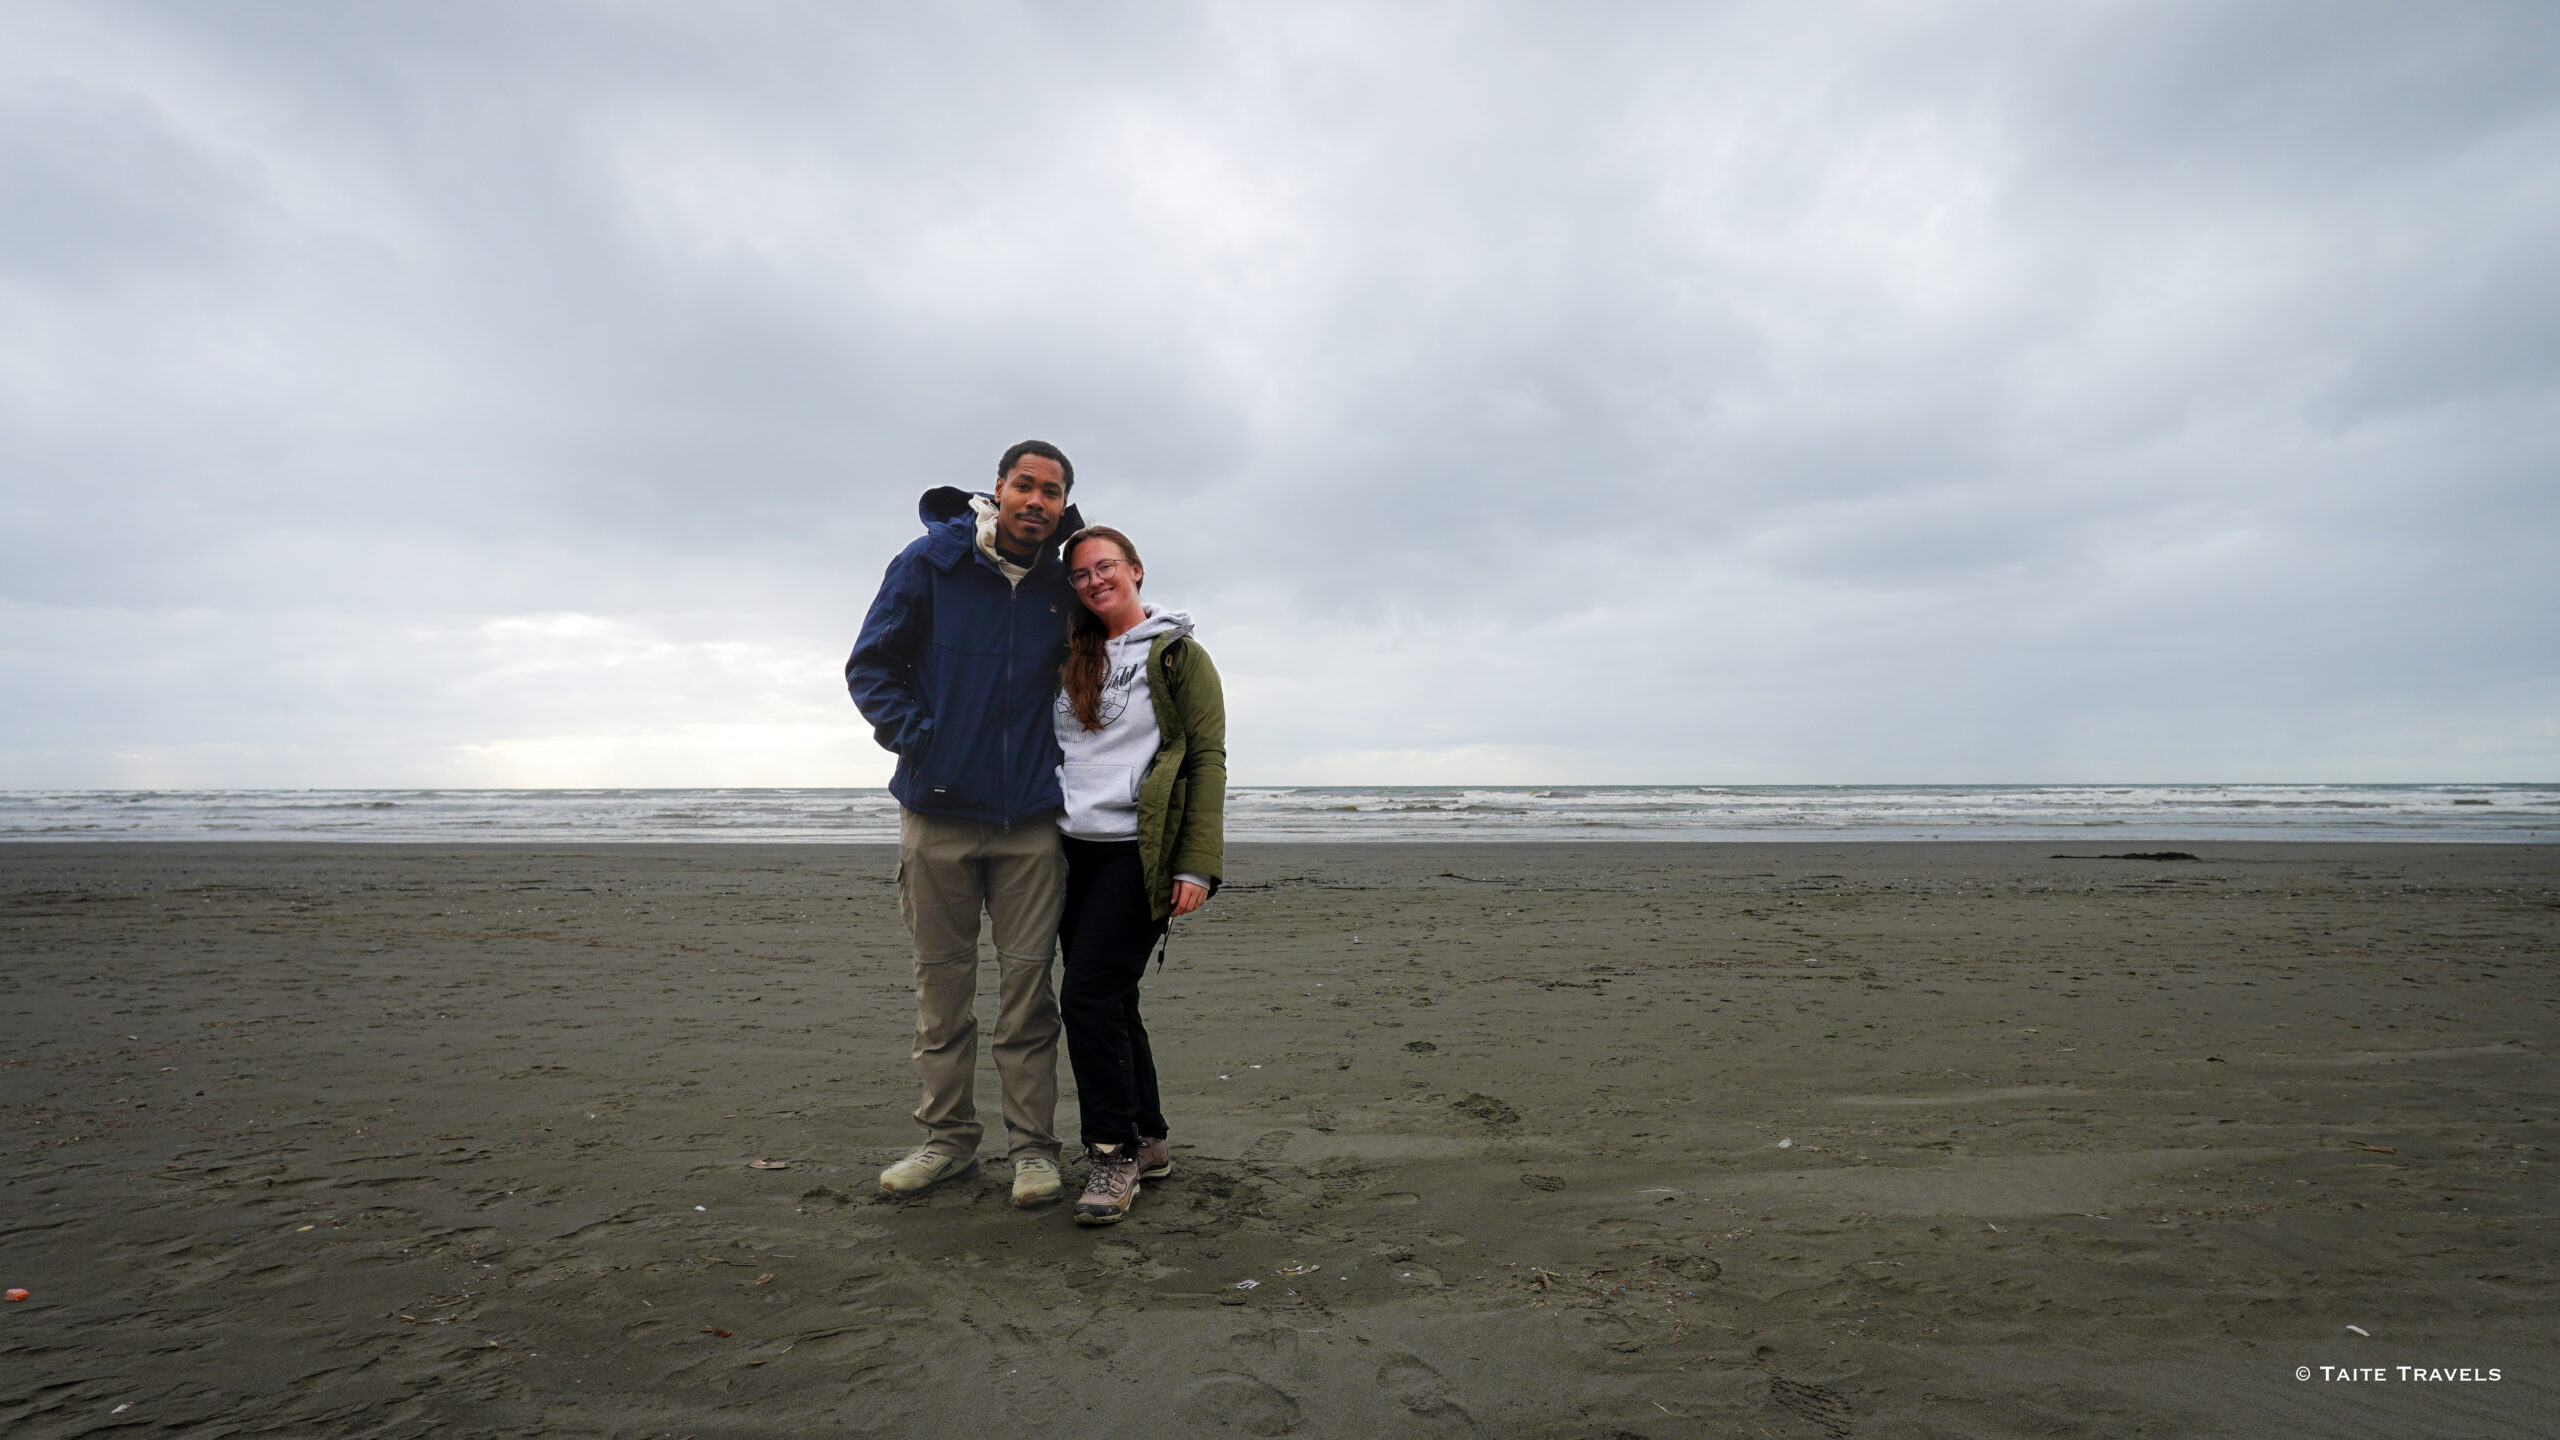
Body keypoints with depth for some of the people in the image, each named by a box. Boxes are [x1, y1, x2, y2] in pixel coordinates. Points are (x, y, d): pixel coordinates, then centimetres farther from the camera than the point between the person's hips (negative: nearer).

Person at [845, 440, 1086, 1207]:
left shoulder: (1065, 581, 5)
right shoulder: (929, 564, -2)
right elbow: (871, 666, 3)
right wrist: (917, 740, -8)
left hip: (1031, 819, 1)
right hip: (937, 810, 0)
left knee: (1027, 983, 2)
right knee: (942, 982, 8)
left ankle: (1032, 1147, 12)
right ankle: (948, 1139, 22)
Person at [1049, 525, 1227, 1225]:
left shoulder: (1178, 655, -1)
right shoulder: (1069, 658, 14)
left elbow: (1208, 759, -6)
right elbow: (1046, 748, 19)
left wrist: (1198, 865, -14)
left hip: (1138, 853, -6)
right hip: (1074, 850, 6)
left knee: (1088, 996, -12)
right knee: (1110, 1001, 10)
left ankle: (1114, 1152, 3)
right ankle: (1147, 1143, 24)